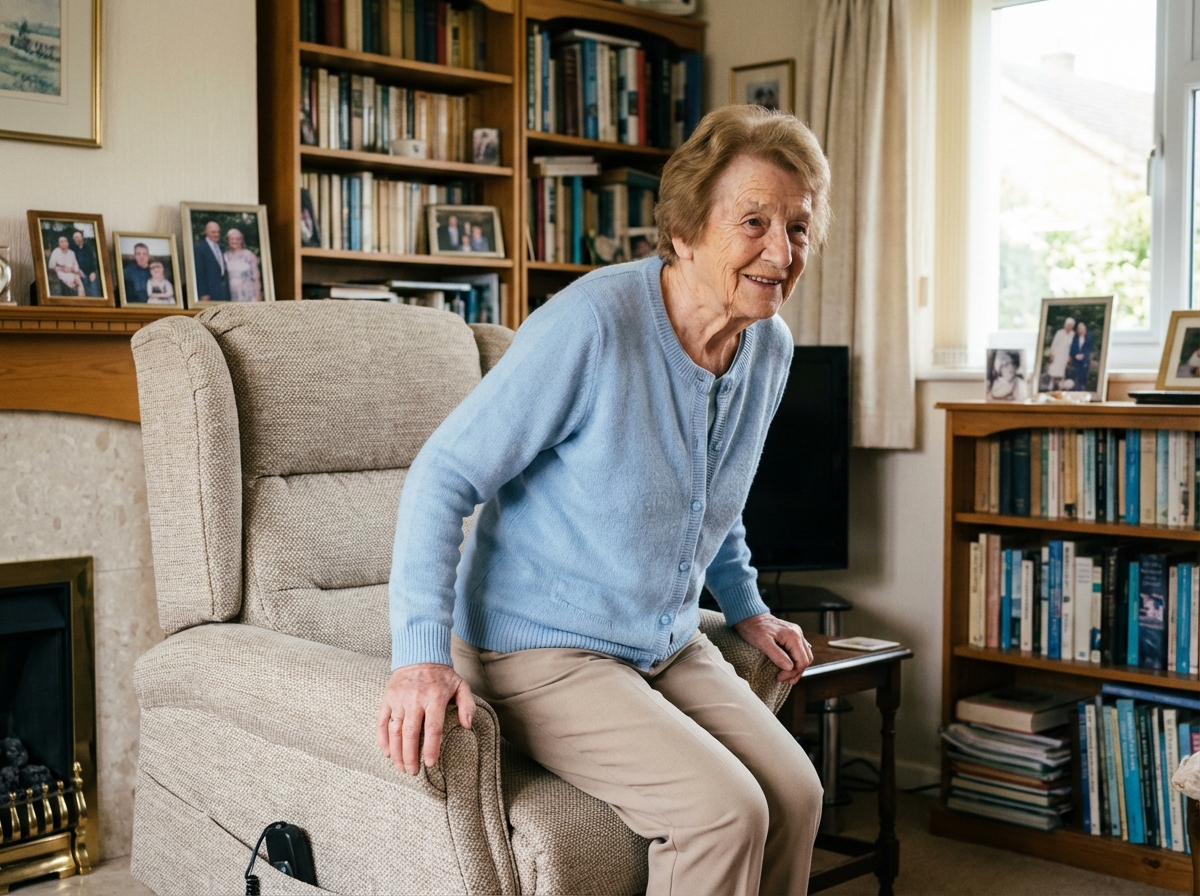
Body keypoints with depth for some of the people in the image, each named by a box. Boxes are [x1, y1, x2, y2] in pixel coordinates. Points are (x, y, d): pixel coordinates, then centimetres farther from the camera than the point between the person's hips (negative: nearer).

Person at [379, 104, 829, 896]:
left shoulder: (771, 348, 1)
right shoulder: (593, 325, -24)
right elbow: (443, 476, -22)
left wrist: (746, 607, 20)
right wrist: (421, 652, -29)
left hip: (668, 645, 7)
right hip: (542, 651, -7)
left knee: (796, 796, -10)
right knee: (725, 812, -22)